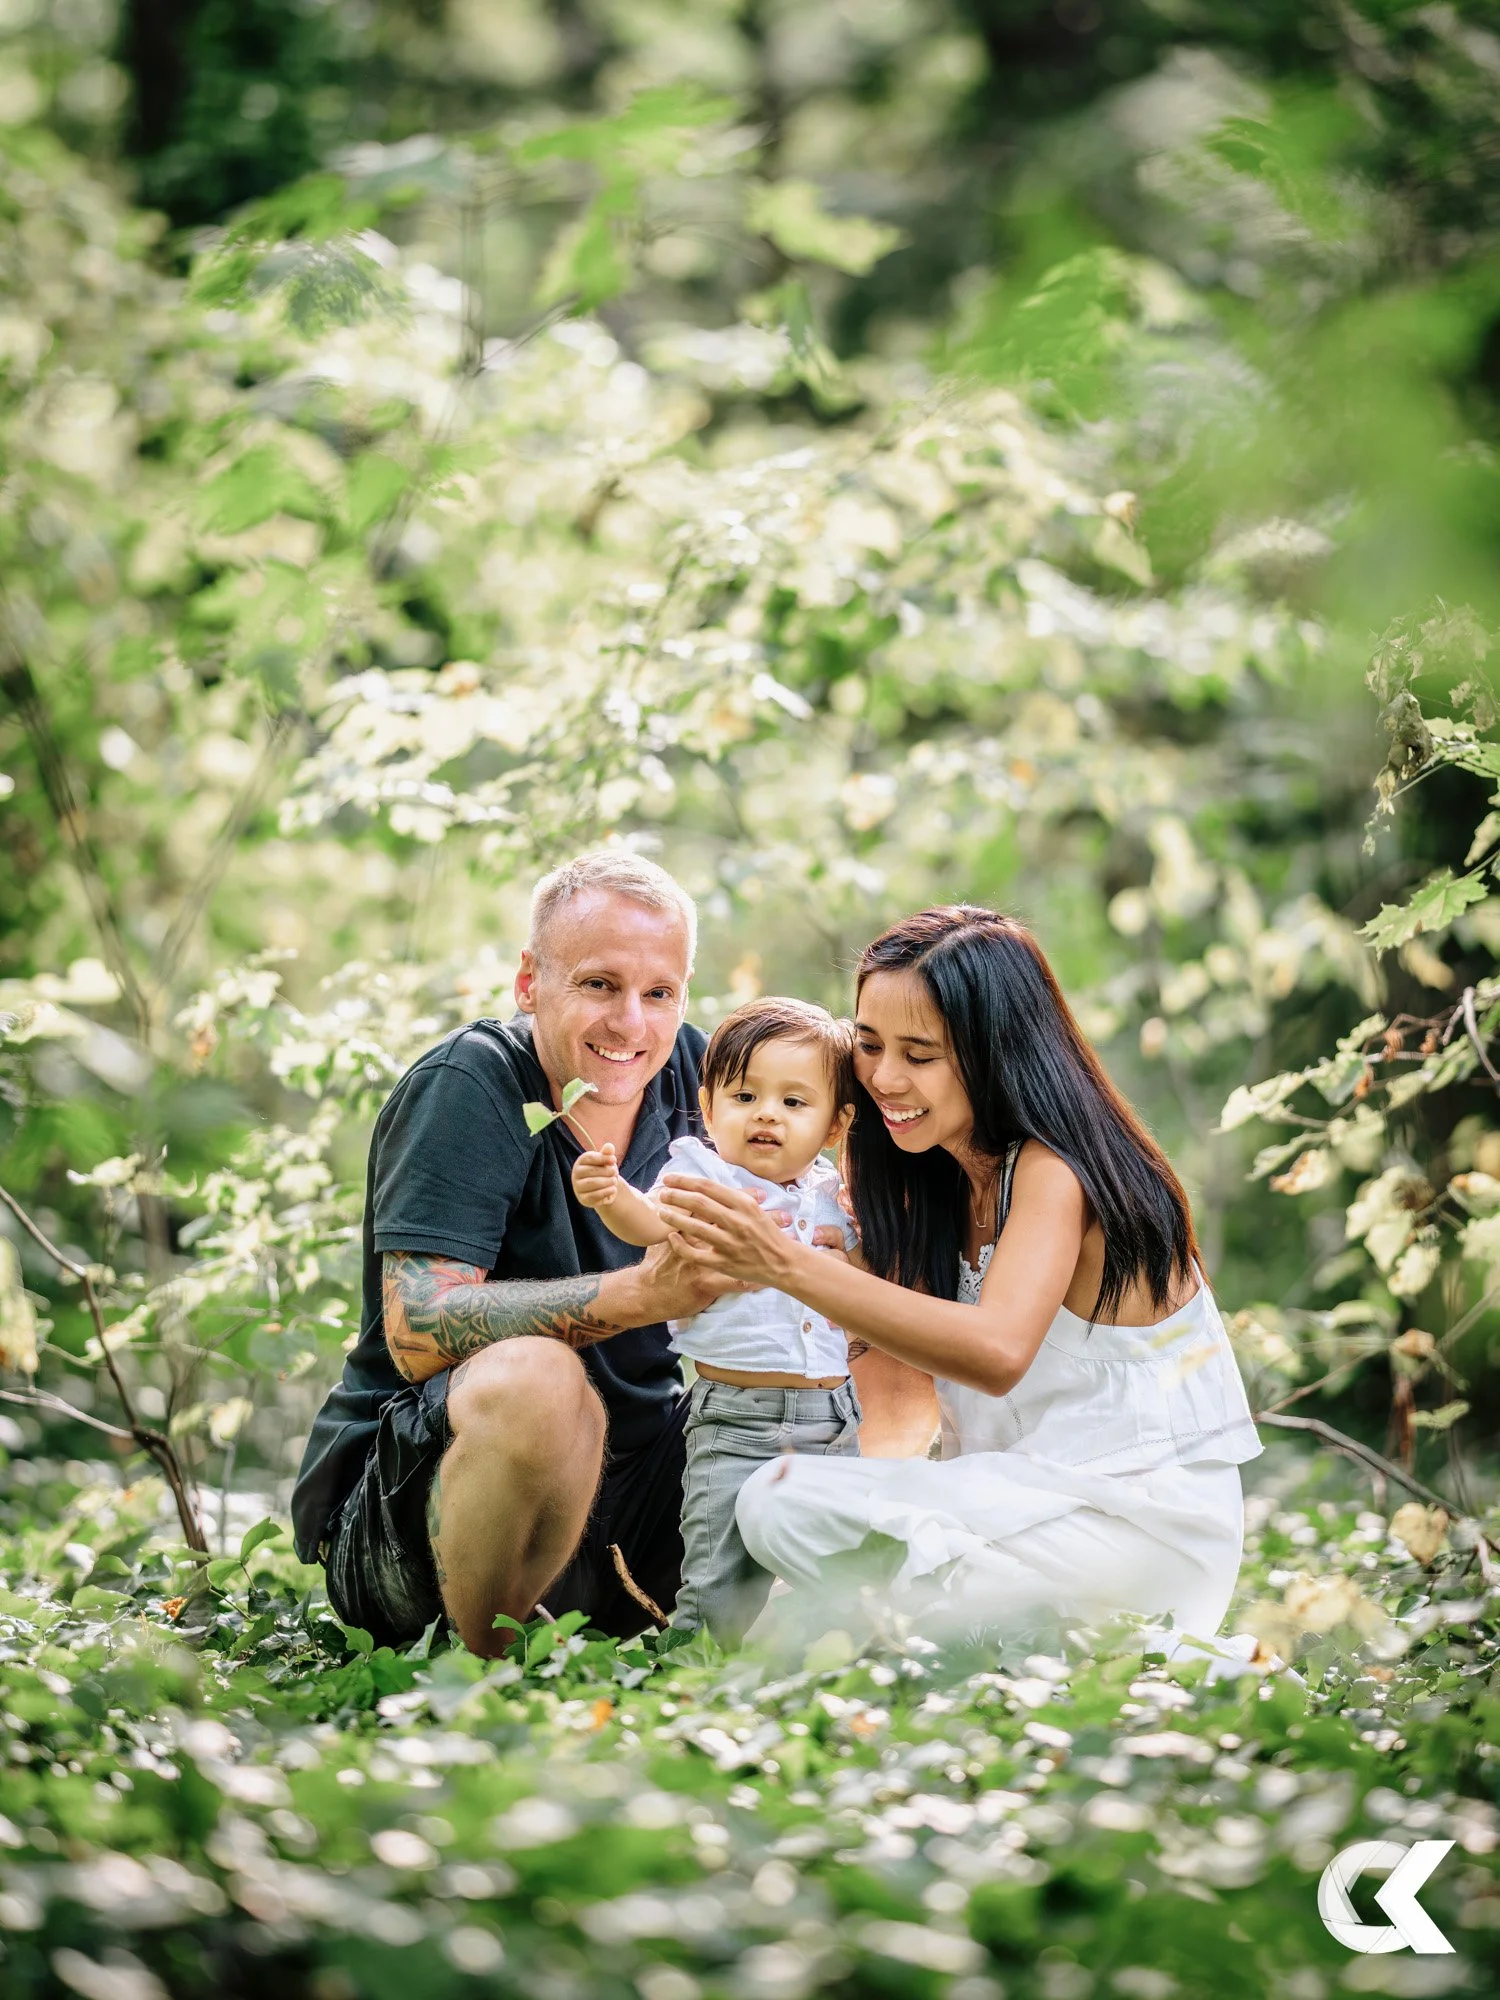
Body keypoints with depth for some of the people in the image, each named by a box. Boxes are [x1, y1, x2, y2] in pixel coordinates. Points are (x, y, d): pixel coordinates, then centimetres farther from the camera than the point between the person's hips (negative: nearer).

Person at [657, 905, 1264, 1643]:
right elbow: (911, 1401, 7)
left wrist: (787, 1265, -39)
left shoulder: (1054, 1166, -16)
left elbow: (998, 1353, -35)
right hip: (1032, 1492, 8)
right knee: (773, 1503, -12)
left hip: (1145, 1517, -8)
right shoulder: (939, 1177, 9)